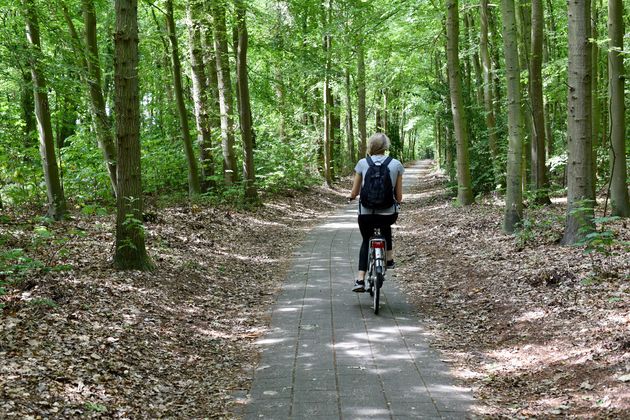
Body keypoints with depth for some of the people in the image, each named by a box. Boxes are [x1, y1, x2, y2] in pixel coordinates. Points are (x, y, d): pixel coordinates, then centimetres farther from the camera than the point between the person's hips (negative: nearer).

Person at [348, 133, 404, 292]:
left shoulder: (362, 163, -1)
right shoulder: (396, 164, -1)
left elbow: (354, 193, 4)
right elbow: (399, 196, 3)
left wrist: (351, 196, 27)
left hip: (366, 213, 0)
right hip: (389, 214, 0)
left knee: (366, 241, 24)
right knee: (386, 227, 37)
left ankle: (360, 280, 12)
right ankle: (389, 259, 32)